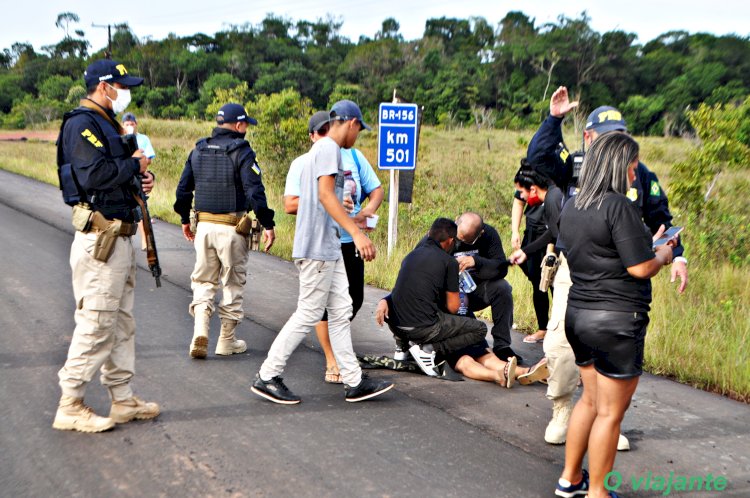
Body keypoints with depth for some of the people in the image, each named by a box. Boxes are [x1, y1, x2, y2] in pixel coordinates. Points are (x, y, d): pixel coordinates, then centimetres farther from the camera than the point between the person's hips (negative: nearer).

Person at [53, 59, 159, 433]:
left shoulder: (106, 123, 19)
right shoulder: (82, 124, -12)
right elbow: (92, 174, -26)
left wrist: (140, 178, 6)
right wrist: (134, 165, -12)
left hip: (120, 239, 11)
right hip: (100, 242, -11)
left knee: (121, 324, 14)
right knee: (96, 324, -7)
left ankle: (123, 399, 23)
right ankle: (70, 407, 2)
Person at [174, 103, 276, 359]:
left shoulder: (198, 150, 9)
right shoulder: (242, 152, -8)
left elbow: (183, 188, 13)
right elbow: (255, 191, -17)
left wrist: (185, 219, 24)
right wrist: (268, 225, -15)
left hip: (204, 225, 4)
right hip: (232, 227, -4)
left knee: (203, 280, 13)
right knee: (233, 283, 9)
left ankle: (200, 331, -7)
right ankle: (227, 341, 17)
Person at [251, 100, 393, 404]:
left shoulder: (321, 149, 20)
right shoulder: (329, 148, -11)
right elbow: (325, 194, -22)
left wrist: (345, 217, 40)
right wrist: (356, 233, -29)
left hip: (328, 248, 10)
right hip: (318, 246, -10)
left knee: (341, 311, 9)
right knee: (309, 314, -5)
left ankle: (354, 381, 13)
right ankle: (267, 377, 3)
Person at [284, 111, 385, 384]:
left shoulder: (353, 156, 7)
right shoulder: (302, 164, -3)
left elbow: (377, 190, 8)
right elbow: (290, 204, -12)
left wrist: (367, 212, -13)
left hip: (351, 240, 4)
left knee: (354, 299, 10)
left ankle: (334, 338, 39)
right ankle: (332, 362, 13)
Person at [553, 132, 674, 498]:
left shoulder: (571, 208, 9)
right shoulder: (619, 206, -17)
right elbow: (641, 268, -19)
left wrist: (649, 247, 21)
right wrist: (662, 255, 2)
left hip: (578, 314, 8)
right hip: (617, 320, -8)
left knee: (591, 399, 21)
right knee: (610, 412, 4)